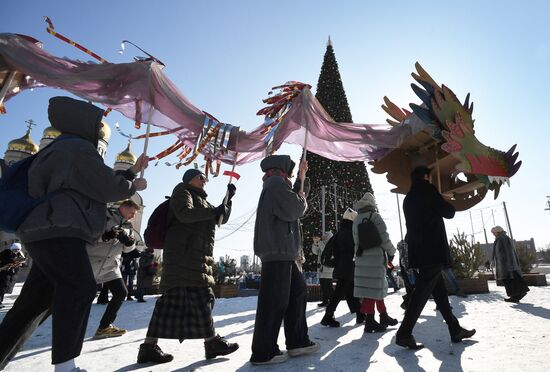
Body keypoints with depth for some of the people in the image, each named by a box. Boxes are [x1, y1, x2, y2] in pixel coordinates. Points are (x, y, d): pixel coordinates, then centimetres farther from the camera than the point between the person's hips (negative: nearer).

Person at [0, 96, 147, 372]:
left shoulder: (63, 149, 26)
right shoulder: (79, 148, -8)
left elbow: (101, 184, 29)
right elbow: (108, 188, -13)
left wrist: (133, 171, 30)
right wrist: (134, 186, 5)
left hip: (53, 231, 11)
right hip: (57, 231, -11)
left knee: (38, 298, 14)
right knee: (80, 288, -19)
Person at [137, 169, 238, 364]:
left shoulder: (201, 200, 29)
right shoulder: (182, 191, 3)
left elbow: (222, 218, 26)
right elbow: (185, 213, -17)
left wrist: (228, 198, 14)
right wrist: (212, 212, -16)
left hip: (197, 256, 10)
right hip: (183, 254, -10)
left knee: (172, 299, 7)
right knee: (199, 296, -7)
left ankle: (149, 346, 11)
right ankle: (212, 341, 0)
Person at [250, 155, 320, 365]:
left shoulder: (276, 185, 24)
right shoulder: (276, 182, -7)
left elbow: (298, 196, 29)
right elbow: (295, 209, -17)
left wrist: (302, 178, 23)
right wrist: (302, 200, 4)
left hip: (282, 251, 11)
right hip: (277, 250, -11)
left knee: (297, 291, 13)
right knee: (275, 301, -6)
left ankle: (297, 342, 20)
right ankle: (263, 352, 3)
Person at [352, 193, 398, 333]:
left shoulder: (356, 220, 11)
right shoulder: (375, 217, -9)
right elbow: (384, 238, -11)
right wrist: (391, 251, 5)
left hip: (361, 258, 7)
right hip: (375, 257, -7)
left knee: (379, 286, 16)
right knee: (374, 288, -1)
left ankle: (384, 316, 27)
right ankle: (369, 321, 4)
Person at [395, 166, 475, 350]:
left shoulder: (408, 199, 18)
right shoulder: (427, 190, -4)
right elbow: (448, 213, -2)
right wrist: (448, 204, 17)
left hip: (419, 252, 8)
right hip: (433, 251, -8)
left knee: (439, 291, 14)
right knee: (422, 291, -9)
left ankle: (455, 329, 23)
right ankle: (404, 333, -9)